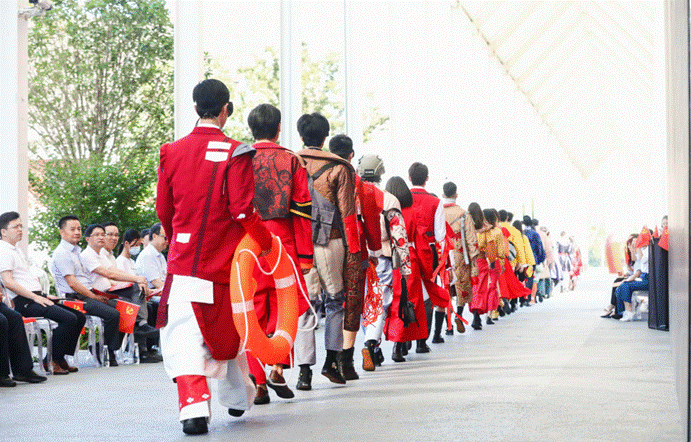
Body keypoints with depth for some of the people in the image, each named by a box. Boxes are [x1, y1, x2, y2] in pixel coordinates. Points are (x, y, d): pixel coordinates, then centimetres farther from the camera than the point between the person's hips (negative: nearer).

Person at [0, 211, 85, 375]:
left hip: (36, 297, 10)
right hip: (24, 302, -10)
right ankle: (51, 361, -14)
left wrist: (44, 295, 14)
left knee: (79, 317, 3)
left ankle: (61, 359, 3)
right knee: (69, 318, -25)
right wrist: (36, 297, -18)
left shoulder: (17, 250, 25)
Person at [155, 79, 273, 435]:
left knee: (183, 332, -4)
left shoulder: (172, 152, 1)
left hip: (183, 259, 1)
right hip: (223, 259, 0)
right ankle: (237, 399, 35)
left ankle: (193, 407, -22)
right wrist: (265, 244, 1)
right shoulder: (234, 153, -9)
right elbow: (242, 210, -14)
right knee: (228, 330, 18)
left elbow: (163, 209, 10)